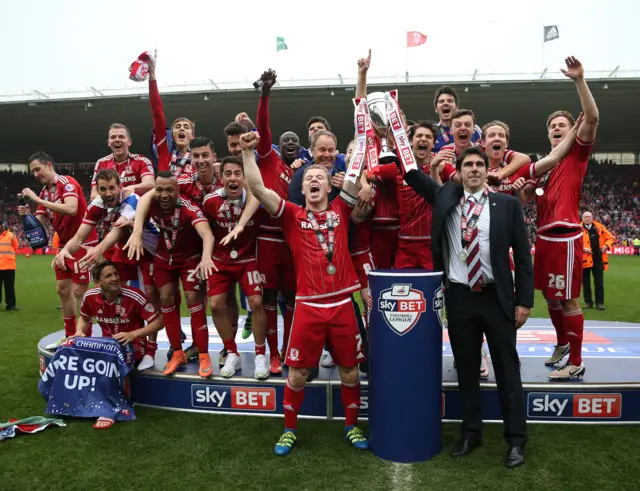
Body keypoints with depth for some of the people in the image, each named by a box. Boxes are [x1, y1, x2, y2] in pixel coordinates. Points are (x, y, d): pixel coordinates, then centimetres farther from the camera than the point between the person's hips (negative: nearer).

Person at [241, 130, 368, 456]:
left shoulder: (340, 209, 6)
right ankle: (289, 429, 29)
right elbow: (257, 188, -7)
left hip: (342, 303, 1)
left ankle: (352, 426, 34)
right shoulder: (293, 215, 2)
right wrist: (248, 151, -13)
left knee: (349, 369, 13)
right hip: (309, 305, -1)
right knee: (298, 371, 8)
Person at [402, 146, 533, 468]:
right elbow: (413, 174, 8)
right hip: (459, 297, 2)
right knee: (466, 369, 12)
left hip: (497, 297, -1)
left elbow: (522, 255, 0)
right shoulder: (443, 197, 5)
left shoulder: (507, 204, 0)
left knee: (507, 369, 7)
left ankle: (516, 440, 21)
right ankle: (470, 433, 28)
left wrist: (524, 300, -3)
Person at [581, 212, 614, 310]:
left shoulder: (599, 227, 4)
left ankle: (599, 302, 12)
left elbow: (610, 238, 12)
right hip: (585, 258, -2)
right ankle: (588, 302, 17)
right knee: (586, 282, 7)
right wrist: (583, 248, -22)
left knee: (599, 282, 4)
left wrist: (606, 246, -6)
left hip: (598, 258, 2)